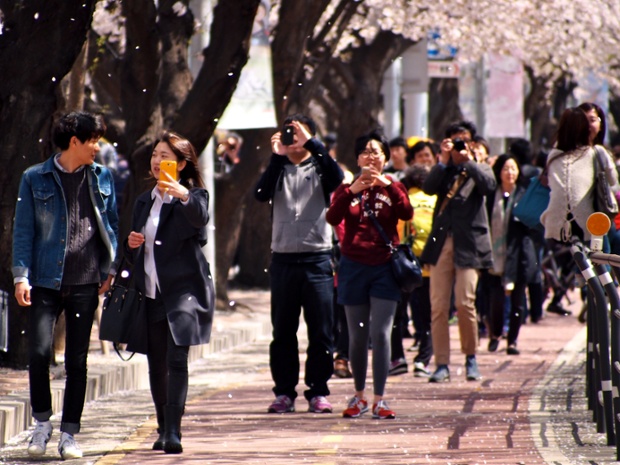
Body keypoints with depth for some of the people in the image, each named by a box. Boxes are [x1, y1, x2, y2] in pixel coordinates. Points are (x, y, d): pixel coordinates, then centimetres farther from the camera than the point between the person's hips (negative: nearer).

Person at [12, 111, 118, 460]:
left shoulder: (102, 177, 10)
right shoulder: (35, 179, 2)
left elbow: (112, 225, 16)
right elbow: (23, 230, 2)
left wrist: (110, 268, 7)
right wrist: (21, 276, -6)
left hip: (86, 284, 3)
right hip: (47, 282, -3)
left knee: (78, 361, 4)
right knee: (39, 352, -13)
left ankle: (69, 434, 11)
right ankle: (42, 424, 7)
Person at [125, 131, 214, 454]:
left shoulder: (193, 196, -2)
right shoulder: (144, 201, 16)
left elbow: (201, 218, -26)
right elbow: (133, 255, 22)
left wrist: (185, 197, -44)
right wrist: (132, 244, -1)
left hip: (184, 288, -6)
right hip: (151, 292, 6)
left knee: (176, 359, -17)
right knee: (156, 364, 8)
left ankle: (174, 431, -21)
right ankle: (163, 429, 20)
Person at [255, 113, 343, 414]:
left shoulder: (319, 167, 6)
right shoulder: (278, 169, 10)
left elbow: (337, 178, -17)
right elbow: (261, 195, -9)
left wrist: (312, 144, -19)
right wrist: (277, 156, -14)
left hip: (317, 258, -2)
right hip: (283, 258, 2)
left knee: (320, 330, -1)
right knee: (283, 331, 4)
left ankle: (317, 392, 5)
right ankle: (284, 392, 9)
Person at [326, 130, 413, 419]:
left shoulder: (393, 188, 5)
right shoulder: (347, 189, 6)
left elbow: (407, 214, -15)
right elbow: (332, 218, -12)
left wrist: (387, 184, -24)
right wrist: (351, 191, -23)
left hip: (384, 267, -1)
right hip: (354, 267, 1)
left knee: (381, 333, -10)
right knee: (357, 336, 8)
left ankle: (379, 400, -7)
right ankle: (359, 396, 22)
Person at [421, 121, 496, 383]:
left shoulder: (479, 170, 12)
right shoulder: (443, 171, 17)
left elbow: (489, 185, -10)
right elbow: (428, 188, -3)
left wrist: (468, 161, -11)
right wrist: (444, 161, -9)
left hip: (468, 245, -2)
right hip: (441, 243, 2)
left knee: (465, 303, -9)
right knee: (438, 306, -3)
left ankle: (471, 358, 9)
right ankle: (442, 364, 1)